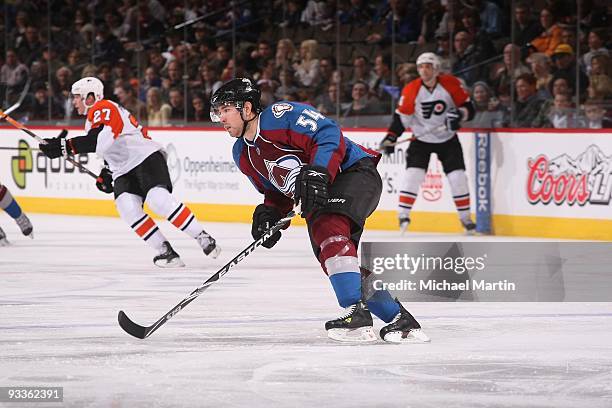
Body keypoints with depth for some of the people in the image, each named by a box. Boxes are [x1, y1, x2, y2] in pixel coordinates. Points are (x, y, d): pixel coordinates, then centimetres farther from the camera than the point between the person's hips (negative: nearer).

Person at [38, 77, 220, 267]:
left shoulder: (104, 108, -11)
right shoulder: (92, 119, 22)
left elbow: (99, 140, -30)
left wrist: (65, 146, -34)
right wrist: (107, 174, 17)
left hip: (147, 157, -9)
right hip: (124, 171, 9)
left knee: (158, 199, -28)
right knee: (127, 207, -17)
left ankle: (202, 237, -22)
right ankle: (164, 250, -16)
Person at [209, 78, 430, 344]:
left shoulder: (280, 115, -16)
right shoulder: (243, 155, 11)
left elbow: (329, 135, -23)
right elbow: (275, 190, 21)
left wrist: (318, 172, -35)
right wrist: (269, 213, 1)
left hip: (354, 172, -9)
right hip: (318, 197, 9)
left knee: (328, 228, -31)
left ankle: (358, 315, -36)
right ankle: (400, 320, 6)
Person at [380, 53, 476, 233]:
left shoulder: (451, 84, -12)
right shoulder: (411, 90, -11)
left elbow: (468, 107, -6)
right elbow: (401, 117, -5)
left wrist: (460, 114, -27)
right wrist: (390, 138, -15)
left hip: (448, 139, 0)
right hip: (422, 139, 0)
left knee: (457, 177, -5)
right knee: (412, 174, -16)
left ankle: (466, 218, 10)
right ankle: (403, 215, -10)